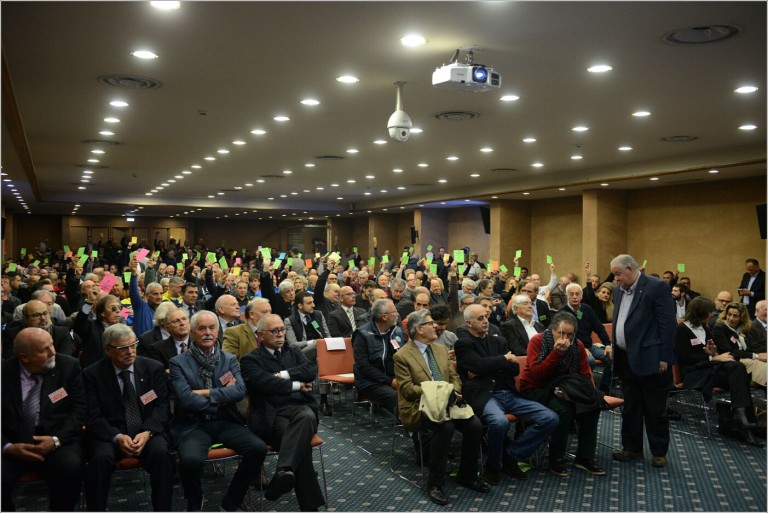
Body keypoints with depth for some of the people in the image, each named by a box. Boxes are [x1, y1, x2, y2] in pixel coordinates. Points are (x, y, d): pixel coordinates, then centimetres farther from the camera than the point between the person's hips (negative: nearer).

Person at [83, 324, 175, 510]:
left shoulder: (154, 368, 3)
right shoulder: (93, 374, 0)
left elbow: (162, 406, 0)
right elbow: (94, 416, -4)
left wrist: (147, 432, -19)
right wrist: (117, 437, -22)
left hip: (149, 431, 0)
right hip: (111, 433, 0)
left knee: (160, 452, -30)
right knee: (100, 457, -31)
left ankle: (163, 508, -15)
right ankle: (96, 509, -12)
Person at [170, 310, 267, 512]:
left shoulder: (230, 359, 9)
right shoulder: (178, 362, 0)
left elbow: (240, 390, -7)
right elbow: (186, 400, -13)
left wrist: (206, 393, -15)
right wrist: (223, 397, -8)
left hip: (225, 422, 3)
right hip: (192, 425, -3)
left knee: (259, 448, -20)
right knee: (191, 460, -33)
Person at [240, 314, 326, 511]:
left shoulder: (294, 352, 24)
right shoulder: (251, 360, 9)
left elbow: (312, 369, 4)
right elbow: (264, 383, -12)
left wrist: (284, 374, -7)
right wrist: (297, 385, -4)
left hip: (301, 407, 3)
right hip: (273, 415, -3)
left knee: (306, 417, -37)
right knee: (300, 440, -35)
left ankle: (284, 471, -53)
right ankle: (310, 505, -33)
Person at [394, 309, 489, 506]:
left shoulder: (441, 349, 14)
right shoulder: (402, 356, -6)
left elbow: (454, 376, 14)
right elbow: (407, 388, -12)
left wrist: (454, 392, -9)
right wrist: (436, 393, -21)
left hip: (446, 402, 6)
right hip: (419, 406, -6)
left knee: (475, 425, -18)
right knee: (446, 427, -34)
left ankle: (467, 476, 4)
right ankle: (435, 483, -18)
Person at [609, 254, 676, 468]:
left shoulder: (656, 286, -11)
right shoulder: (619, 290, 12)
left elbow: (668, 324, -14)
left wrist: (664, 358, -16)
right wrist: (615, 349, 12)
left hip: (649, 360, -7)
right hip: (627, 360, 7)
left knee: (655, 410, 4)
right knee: (630, 408, 15)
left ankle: (659, 452, 18)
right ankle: (632, 448, 26)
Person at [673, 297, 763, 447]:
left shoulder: (704, 328, 19)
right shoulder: (682, 329, -4)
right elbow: (685, 358, -13)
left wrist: (712, 352, -1)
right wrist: (714, 358, -15)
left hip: (709, 367, 7)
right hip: (694, 373, -7)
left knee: (738, 367, -27)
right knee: (738, 379, -27)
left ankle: (740, 412, -36)